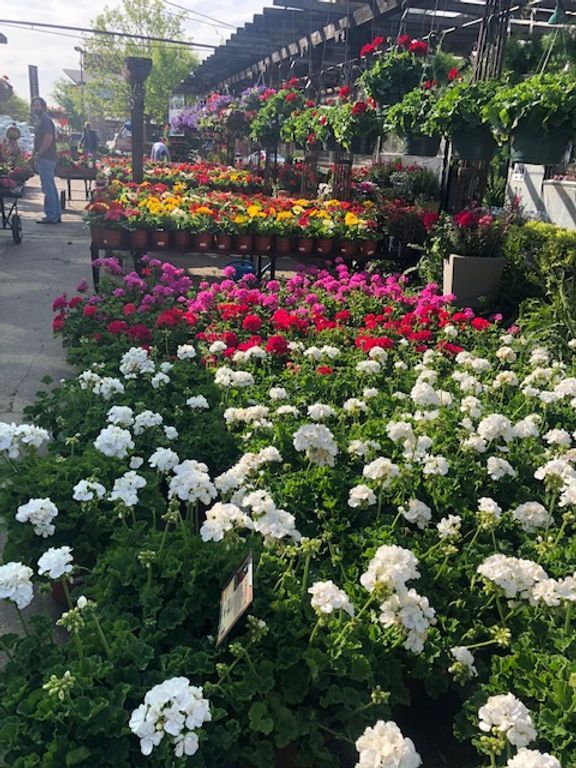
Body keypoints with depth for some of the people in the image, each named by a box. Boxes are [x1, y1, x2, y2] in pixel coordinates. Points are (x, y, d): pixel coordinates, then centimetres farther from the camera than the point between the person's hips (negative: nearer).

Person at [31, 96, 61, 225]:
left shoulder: (45, 120, -11)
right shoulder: (41, 120, 20)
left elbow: (48, 138, -23)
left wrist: (38, 154, -17)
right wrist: (37, 154, 15)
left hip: (45, 158, -11)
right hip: (47, 158, 11)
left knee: (48, 187, -9)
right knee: (51, 187, 12)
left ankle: (51, 216, -8)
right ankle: (56, 214, 17)